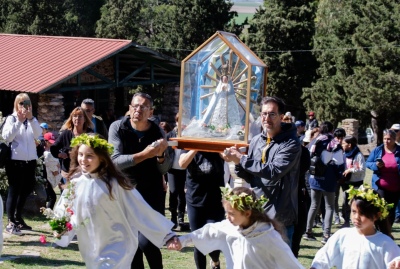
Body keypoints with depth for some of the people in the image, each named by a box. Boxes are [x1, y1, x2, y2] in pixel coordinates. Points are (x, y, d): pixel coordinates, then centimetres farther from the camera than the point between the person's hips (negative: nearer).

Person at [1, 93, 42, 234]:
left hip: (30, 160, 6)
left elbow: (37, 134, -6)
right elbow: (7, 137, -17)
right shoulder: (12, 119, -3)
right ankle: (10, 223, -2)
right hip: (15, 160, -6)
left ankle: (18, 219, 28)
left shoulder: (32, 120, 12)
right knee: (14, 191, -5)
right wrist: (19, 121, -20)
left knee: (25, 191, 14)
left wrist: (31, 119, -18)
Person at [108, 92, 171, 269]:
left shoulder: (157, 132, -5)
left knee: (147, 242, -12)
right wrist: (145, 154, -30)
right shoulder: (117, 128, -8)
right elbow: (114, 161, -20)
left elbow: (164, 170, -3)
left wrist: (161, 155, -24)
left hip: (151, 194, -1)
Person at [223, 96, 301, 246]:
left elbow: (274, 171, -25)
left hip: (280, 217, -6)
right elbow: (250, 177, 12)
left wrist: (242, 159, -20)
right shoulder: (256, 141, 8)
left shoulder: (290, 144, -11)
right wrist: (238, 164, -9)